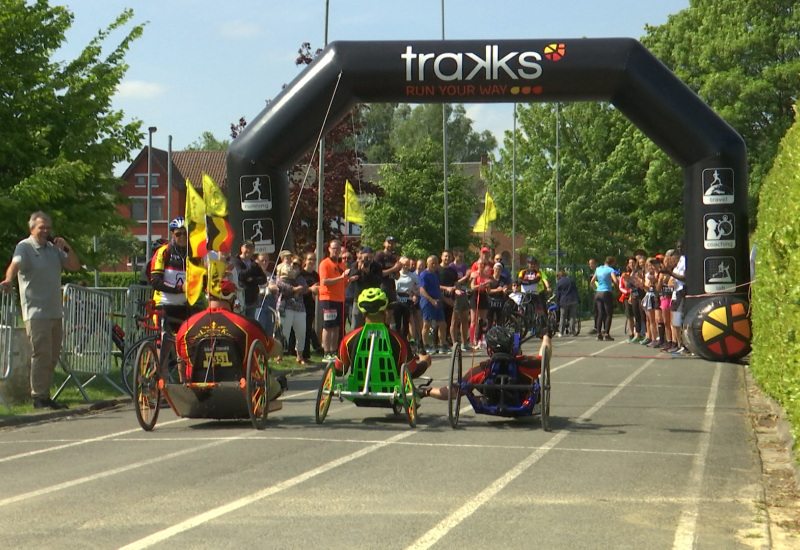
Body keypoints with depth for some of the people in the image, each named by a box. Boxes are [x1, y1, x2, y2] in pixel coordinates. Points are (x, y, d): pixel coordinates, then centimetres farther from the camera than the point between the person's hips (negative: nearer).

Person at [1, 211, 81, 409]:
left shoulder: (53, 248, 16)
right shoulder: (25, 247, -3)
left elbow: (75, 266, 14)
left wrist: (67, 248, -3)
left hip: (55, 312, 7)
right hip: (36, 313, -7)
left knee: (52, 357, 8)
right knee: (42, 355, -12)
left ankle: (45, 396, 15)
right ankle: (38, 397, -8)